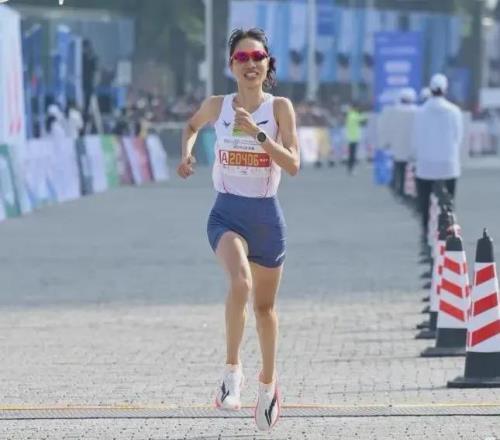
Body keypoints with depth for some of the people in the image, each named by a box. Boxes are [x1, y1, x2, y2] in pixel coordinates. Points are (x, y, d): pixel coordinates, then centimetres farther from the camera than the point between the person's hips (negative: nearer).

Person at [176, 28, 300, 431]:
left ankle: (268, 383, 35)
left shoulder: (280, 108, -6)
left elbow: (293, 164, -14)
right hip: (227, 213, -1)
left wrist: (257, 133, -24)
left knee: (265, 305, 14)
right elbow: (192, 125, 23)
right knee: (240, 283, -30)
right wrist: (187, 153, 4)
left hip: (267, 216, 1)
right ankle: (232, 368, -16)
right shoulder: (217, 106, -1)